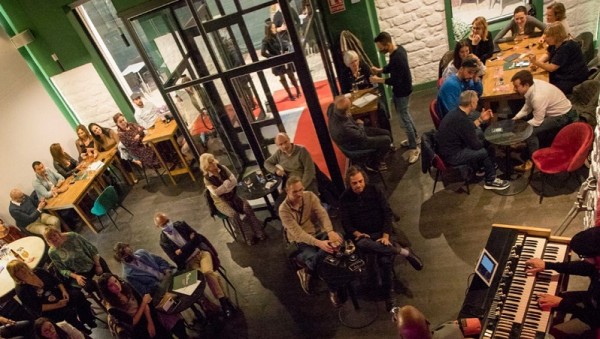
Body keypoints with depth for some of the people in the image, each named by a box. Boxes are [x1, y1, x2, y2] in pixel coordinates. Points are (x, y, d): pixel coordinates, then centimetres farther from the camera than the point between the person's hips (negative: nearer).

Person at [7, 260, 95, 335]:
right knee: (68, 312, -28)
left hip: (58, 295, 5)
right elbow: (37, 308, -18)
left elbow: (56, 281, 6)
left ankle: (88, 320, 0)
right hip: (46, 310, -5)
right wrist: (56, 305, -23)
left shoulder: (39, 271, -2)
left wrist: (64, 291, -11)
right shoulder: (21, 290, -16)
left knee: (78, 294, -18)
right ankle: (82, 330, -1)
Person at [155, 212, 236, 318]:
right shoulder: (164, 242, -3)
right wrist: (190, 242, -13)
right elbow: (178, 260, -11)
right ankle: (225, 301, -17)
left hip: (201, 252, 1)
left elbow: (197, 238, -1)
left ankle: (224, 301, -13)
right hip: (189, 262, -1)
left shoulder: (181, 225, 3)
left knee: (207, 272, -27)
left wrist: (182, 250, -8)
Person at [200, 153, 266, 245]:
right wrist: (226, 184, -15)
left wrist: (224, 187, -18)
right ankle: (249, 237, -14)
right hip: (222, 201, -3)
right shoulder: (207, 179, -10)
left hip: (233, 195, 3)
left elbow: (234, 181, -5)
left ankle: (259, 233, -15)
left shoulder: (223, 168, -1)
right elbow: (215, 192, -19)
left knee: (247, 207, -24)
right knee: (235, 214, -30)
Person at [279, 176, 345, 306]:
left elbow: (322, 213, -19)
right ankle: (332, 288, -7)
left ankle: (307, 271, -17)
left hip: (319, 233, 4)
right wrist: (319, 243, -42)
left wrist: (330, 231, -40)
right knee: (314, 258, -35)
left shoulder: (310, 196, -6)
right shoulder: (284, 210, -18)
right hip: (300, 242, -4)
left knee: (338, 242, -30)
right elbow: (298, 233, -27)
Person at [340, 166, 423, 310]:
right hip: (362, 235, 0)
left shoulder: (375, 191, 0)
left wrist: (385, 236, -14)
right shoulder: (344, 198, 1)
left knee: (385, 260, -29)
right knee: (363, 244, -38)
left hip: (381, 232, 0)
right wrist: (356, 233, -22)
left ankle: (388, 295, -9)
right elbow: (346, 223, -2)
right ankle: (404, 252, -30)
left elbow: (388, 213, -3)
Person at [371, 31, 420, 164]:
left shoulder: (396, 58, -32)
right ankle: (414, 138, 41)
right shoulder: (399, 48, -1)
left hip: (402, 91, -10)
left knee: (404, 118, 0)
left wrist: (378, 80, -21)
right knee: (405, 114, 24)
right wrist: (380, 70, 0)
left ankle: (414, 148, 10)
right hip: (404, 88, 10)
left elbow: (395, 81, -29)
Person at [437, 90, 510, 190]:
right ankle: (490, 181, 20)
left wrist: (480, 119, 13)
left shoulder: (456, 112, 1)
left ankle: (480, 168, 34)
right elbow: (476, 145, -16)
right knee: (486, 150, -1)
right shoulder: (462, 120, -27)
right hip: (452, 155, -10)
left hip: (447, 149, 10)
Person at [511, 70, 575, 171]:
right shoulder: (532, 84, -12)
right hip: (553, 110, 9)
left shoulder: (538, 96, -36)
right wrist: (515, 119, -4)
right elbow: (527, 106, 4)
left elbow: (537, 121, -25)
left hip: (563, 116, -9)